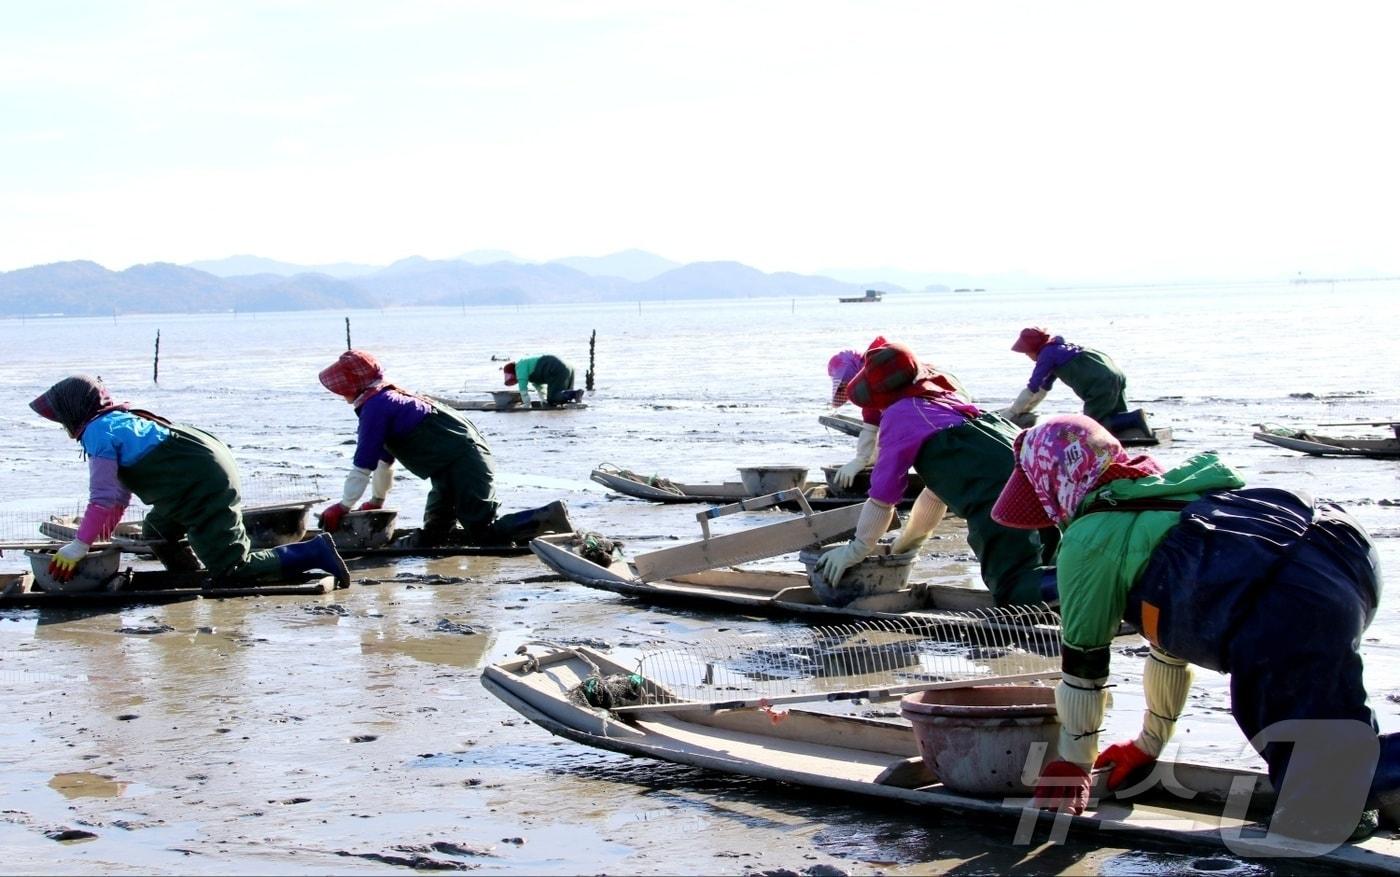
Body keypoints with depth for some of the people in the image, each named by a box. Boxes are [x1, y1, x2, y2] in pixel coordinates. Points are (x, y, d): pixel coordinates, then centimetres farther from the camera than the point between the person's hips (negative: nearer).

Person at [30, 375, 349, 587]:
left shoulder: (98, 431, -9)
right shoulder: (121, 420, 21)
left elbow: (103, 498, -14)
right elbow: (119, 494, 28)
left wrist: (79, 547, -9)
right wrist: (99, 536, 30)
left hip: (204, 488, -10)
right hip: (211, 468, 10)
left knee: (231, 571, -10)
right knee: (157, 532, 29)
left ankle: (313, 553, -11)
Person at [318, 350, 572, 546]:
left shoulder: (375, 407, -11)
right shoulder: (388, 398, 20)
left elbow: (363, 465, -11)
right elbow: (384, 460, 30)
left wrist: (343, 507, -2)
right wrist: (377, 501, 35)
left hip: (463, 461, -10)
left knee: (483, 532, -14)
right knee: (430, 539, 10)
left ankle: (549, 516, -11)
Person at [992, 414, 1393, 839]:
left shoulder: (1088, 541, 8)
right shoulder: (1162, 490, 33)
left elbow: (1083, 664, 17)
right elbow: (1169, 630, 42)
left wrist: (1072, 765, 33)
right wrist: (1148, 746, 51)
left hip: (1289, 614, -9)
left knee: (1316, 804, -5)